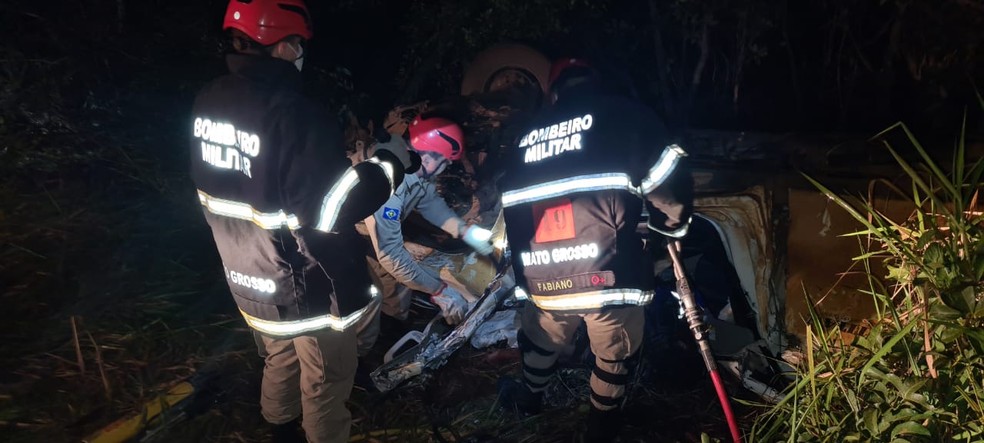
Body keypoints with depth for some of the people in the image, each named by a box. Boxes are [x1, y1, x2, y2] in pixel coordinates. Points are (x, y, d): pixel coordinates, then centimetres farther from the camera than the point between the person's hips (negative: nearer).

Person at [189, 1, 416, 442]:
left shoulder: (208, 101, -4)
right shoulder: (291, 112, -29)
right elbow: (327, 211, -29)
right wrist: (389, 163, -17)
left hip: (248, 279, 8)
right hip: (308, 287, -8)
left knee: (279, 362, 30)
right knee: (325, 385, 15)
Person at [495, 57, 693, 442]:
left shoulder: (529, 134, 16)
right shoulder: (622, 114, 1)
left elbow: (510, 204, 20)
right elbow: (665, 180, -6)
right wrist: (674, 221, 14)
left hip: (542, 281, 5)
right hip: (608, 275, -4)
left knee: (541, 342, 32)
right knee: (616, 357, 23)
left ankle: (529, 400, 56)